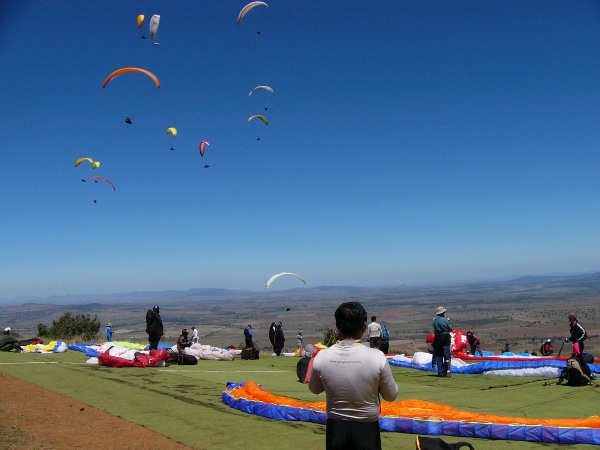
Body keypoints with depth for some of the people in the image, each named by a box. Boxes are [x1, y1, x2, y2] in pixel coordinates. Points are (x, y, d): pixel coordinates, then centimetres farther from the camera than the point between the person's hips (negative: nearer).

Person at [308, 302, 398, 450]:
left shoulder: (321, 357, -15)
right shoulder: (376, 357, -22)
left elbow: (314, 389, 5)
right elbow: (391, 396, -6)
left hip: (335, 428, 2)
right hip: (366, 428, -2)